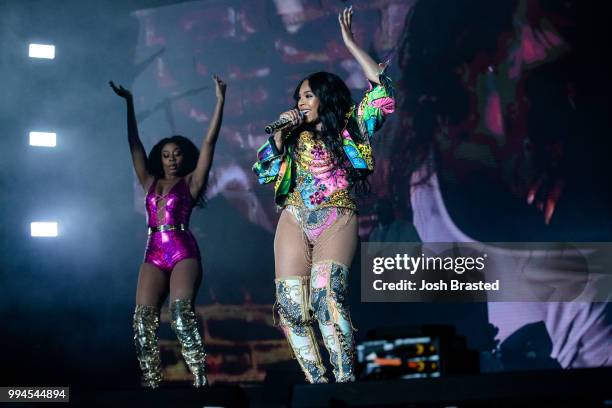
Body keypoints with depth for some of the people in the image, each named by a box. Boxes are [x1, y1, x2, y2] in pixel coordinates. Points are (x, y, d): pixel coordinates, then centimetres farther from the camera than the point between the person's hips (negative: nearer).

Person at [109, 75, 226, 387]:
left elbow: (209, 143, 4)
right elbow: (134, 144, 22)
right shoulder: (150, 182, 20)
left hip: (184, 252, -4)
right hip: (153, 255, 5)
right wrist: (128, 104, 22)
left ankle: (200, 380, -25)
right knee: (143, 315, -13)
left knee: (180, 310, -24)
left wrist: (220, 101, 0)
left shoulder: (191, 181, 9)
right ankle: (151, 382, -12)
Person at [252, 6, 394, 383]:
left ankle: (345, 379, -24)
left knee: (326, 294, -27)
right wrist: (280, 131, 9)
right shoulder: (294, 137, 20)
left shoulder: (350, 127, 9)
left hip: (337, 220, -4)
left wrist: (350, 42, 0)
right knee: (290, 305, -10)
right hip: (295, 220, 4)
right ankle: (317, 381, -4)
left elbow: (382, 88, -2)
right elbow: (262, 170, 16)